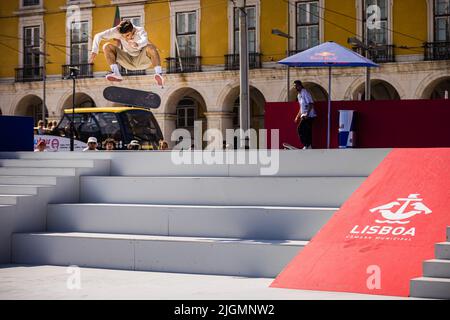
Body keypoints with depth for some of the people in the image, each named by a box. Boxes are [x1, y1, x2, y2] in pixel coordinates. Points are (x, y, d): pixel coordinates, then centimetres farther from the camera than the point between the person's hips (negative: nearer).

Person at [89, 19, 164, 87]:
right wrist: (94, 52, -25)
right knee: (107, 47, -16)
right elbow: (98, 36, -14)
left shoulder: (140, 31, -21)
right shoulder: (117, 31, -16)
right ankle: (116, 74, -30)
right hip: (128, 62, 3)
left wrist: (137, 44, -65)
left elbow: (144, 41, -44)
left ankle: (159, 73, -43)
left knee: (151, 47, -34)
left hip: (142, 61, -3)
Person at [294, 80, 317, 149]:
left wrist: (307, 114, -27)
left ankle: (306, 145, -12)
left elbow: (311, 103, -19)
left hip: (309, 115, -9)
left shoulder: (305, 92, -10)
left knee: (300, 129, -14)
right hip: (304, 116, 9)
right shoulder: (299, 95, 19)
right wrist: (297, 116, 23)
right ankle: (309, 146, 9)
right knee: (307, 131, 8)